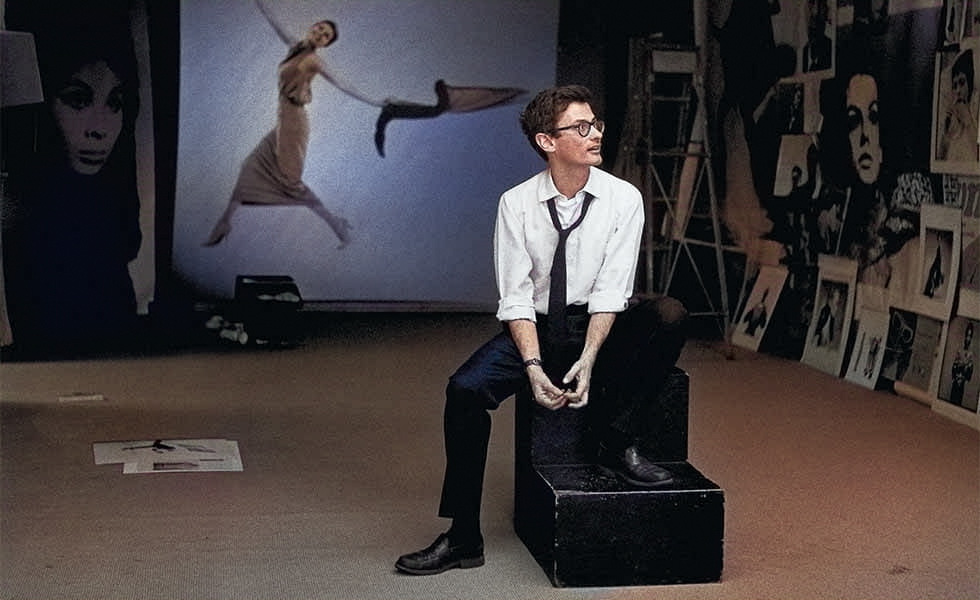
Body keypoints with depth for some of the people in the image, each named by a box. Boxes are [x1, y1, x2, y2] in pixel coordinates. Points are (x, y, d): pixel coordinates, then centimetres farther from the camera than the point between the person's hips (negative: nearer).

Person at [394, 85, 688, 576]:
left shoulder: (622, 198, -7)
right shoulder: (516, 204, -6)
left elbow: (610, 291, -12)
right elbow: (516, 297, -9)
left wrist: (587, 361, -25)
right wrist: (534, 367, -24)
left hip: (601, 330, 0)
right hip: (536, 328, 0)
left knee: (669, 315, -29)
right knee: (465, 389, -24)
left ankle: (622, 445, -17)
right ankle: (462, 539, -13)